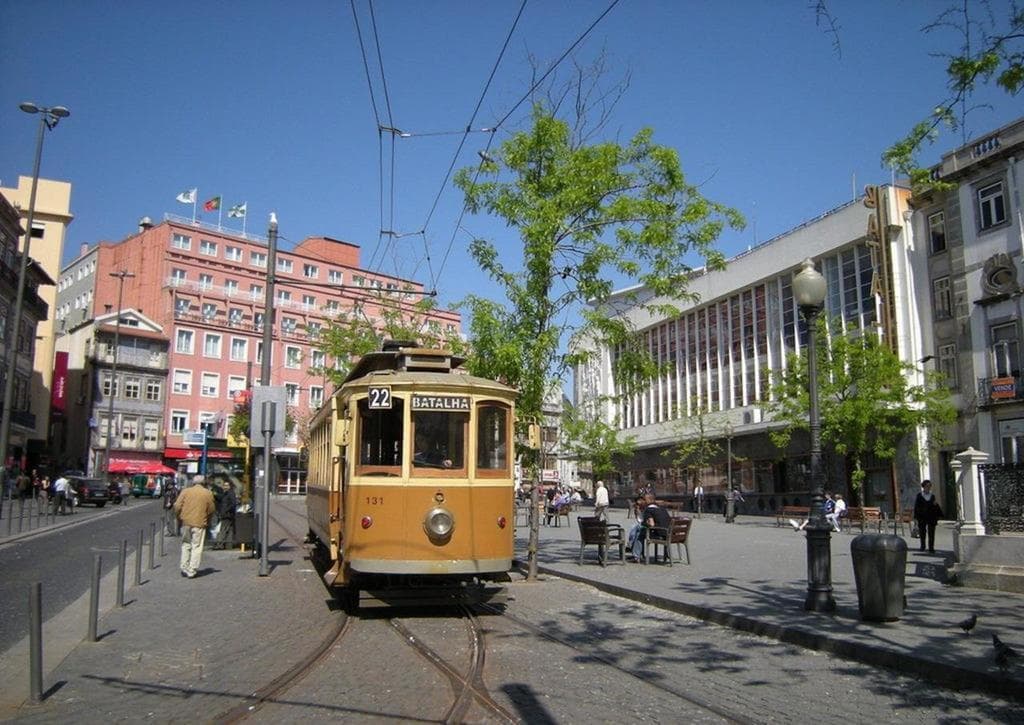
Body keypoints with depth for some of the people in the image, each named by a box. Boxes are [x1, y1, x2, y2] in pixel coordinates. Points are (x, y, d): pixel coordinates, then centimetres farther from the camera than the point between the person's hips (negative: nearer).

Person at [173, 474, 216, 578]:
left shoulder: (185, 491, 4)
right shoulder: (208, 493, 1)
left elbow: (177, 506, -2)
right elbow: (211, 510, 2)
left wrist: (179, 517, 11)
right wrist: (207, 520, 17)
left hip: (186, 522, 2)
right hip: (199, 523, -2)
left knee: (186, 545, 16)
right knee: (196, 547, 2)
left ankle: (185, 568, 17)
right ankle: (192, 571, 0)